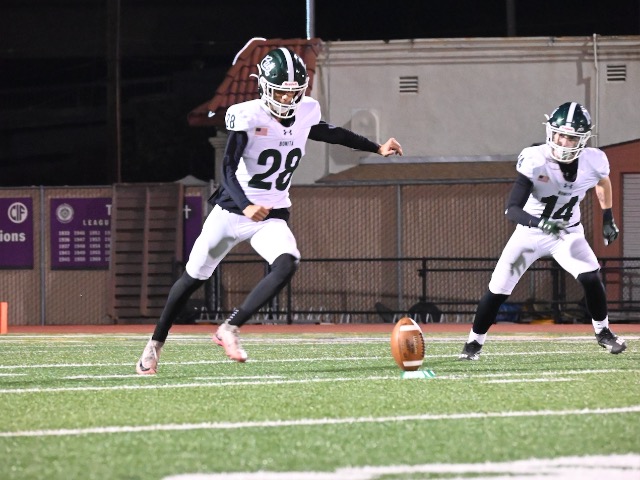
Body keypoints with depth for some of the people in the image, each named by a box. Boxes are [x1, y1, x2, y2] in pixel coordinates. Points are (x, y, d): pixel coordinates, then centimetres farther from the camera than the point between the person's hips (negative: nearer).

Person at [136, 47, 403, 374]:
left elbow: (329, 133, 21)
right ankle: (155, 345, 30)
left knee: (286, 265, -27)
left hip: (271, 217, 3)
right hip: (232, 209, -3)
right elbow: (228, 170, -27)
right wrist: (246, 207, -43)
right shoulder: (248, 116, -20)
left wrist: (377, 148, 27)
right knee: (194, 277, 11)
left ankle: (230, 329, -20)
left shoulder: (305, 113, -3)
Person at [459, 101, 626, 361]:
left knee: (591, 277, -21)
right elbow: (512, 209, -33)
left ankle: (603, 333, 3)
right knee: (497, 290, -5)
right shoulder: (535, 161, -29)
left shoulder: (592, 162, -17)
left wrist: (607, 218, 14)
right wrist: (539, 222, -51)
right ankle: (474, 343, 16)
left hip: (568, 232, 2)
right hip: (531, 232, -2)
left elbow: (603, 181, 11)